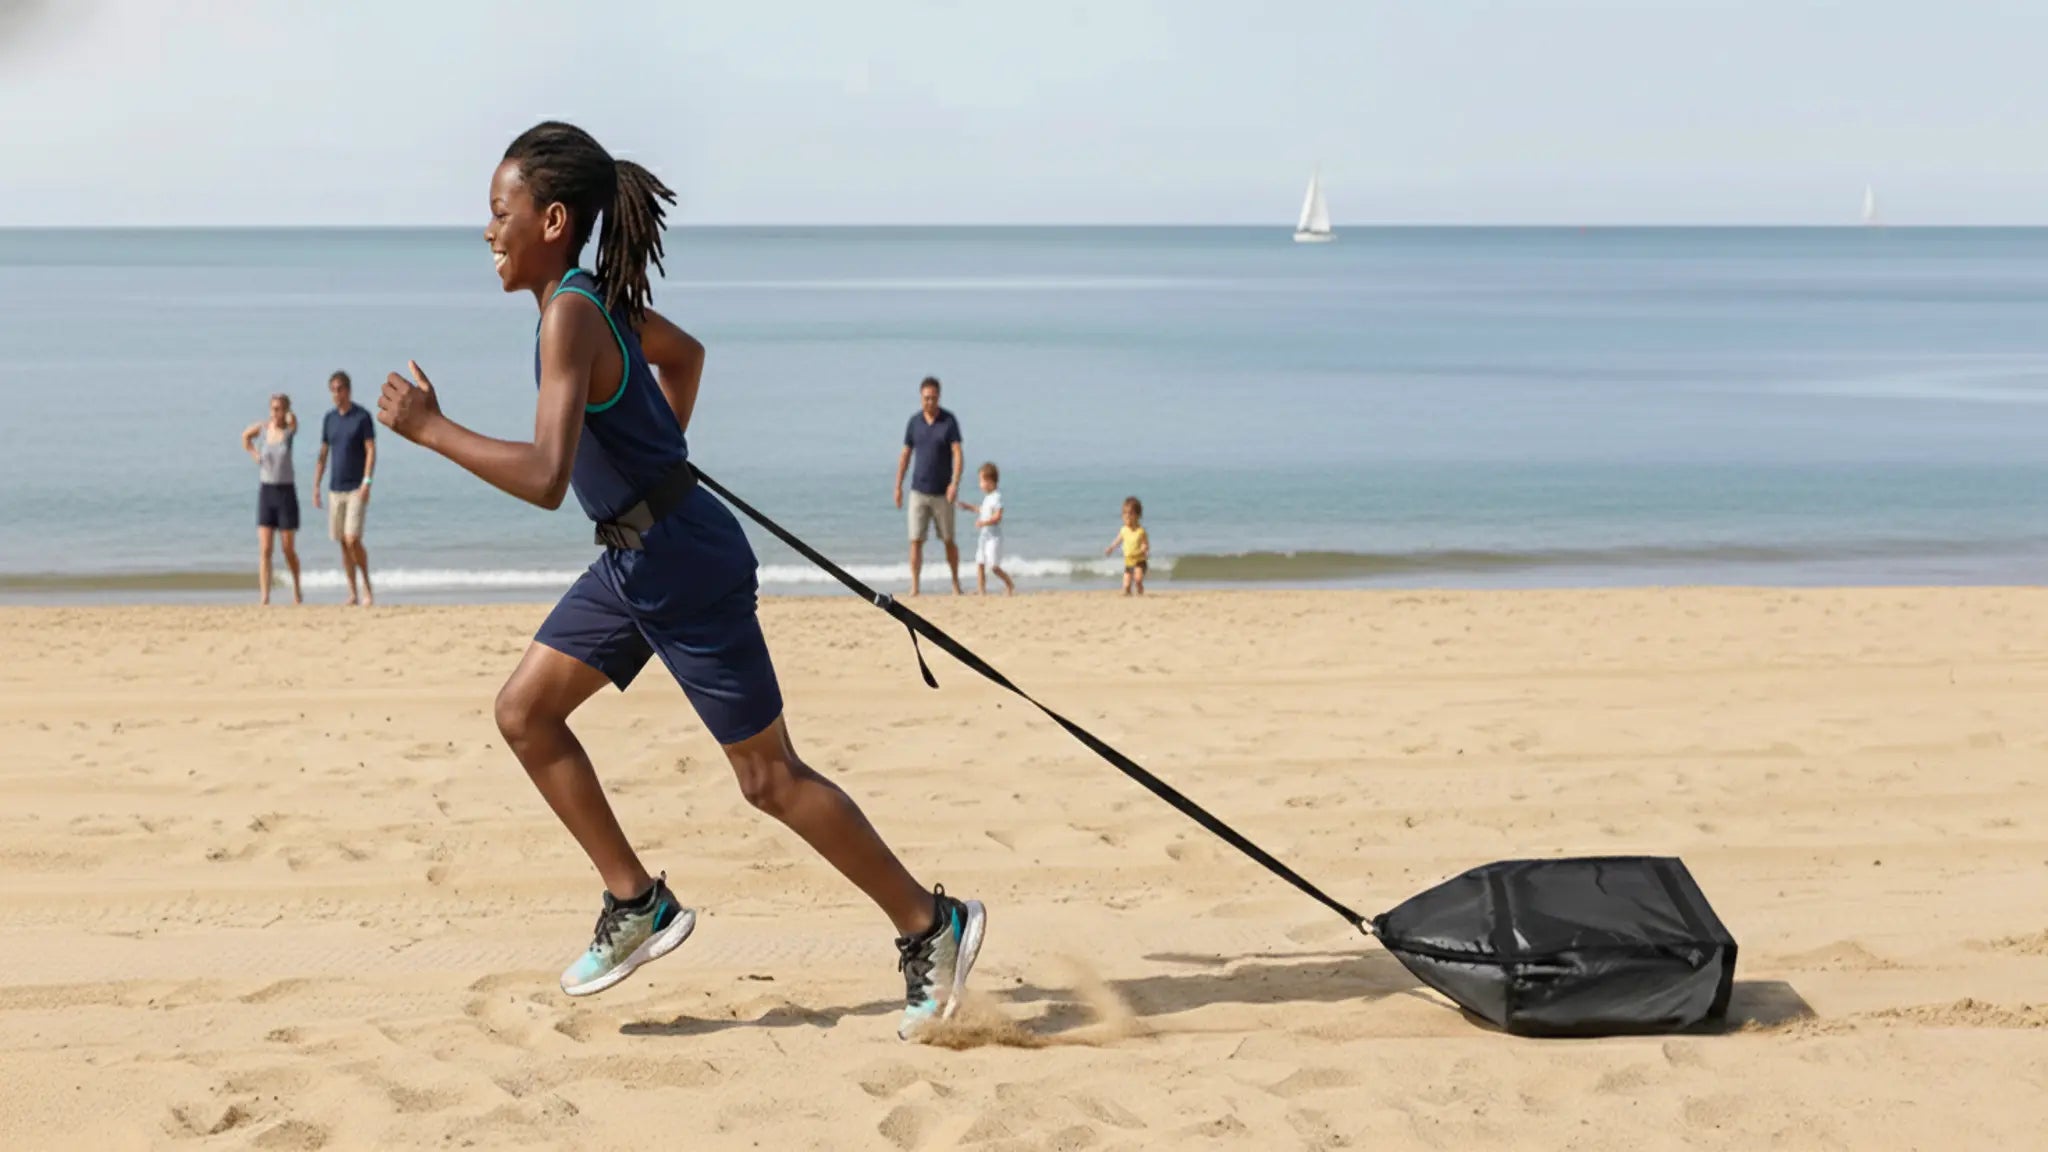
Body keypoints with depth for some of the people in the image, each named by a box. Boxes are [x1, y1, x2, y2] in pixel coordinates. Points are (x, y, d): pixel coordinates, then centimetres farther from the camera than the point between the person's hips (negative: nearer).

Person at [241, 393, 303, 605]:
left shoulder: (290, 430, -3)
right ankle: (264, 598, -10)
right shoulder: (262, 428, 3)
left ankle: (296, 590, 30)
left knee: (289, 550, 6)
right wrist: (255, 456, 9)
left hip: (286, 492, -1)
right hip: (265, 492, 1)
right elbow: (245, 436, 21)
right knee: (264, 550, -6)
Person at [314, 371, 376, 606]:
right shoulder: (329, 419, 11)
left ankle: (367, 588, 1)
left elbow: (371, 451, -10)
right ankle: (353, 594, 11)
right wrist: (316, 486, 9)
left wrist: (366, 483, -19)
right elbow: (323, 455, 15)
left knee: (353, 539, -15)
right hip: (335, 489, 6)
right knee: (342, 542, 5)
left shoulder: (362, 417, -6)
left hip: (356, 489, -6)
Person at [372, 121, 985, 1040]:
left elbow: (545, 479, -32)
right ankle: (637, 903, 17)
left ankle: (932, 926, 14)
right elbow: (684, 352, 26)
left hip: (682, 567, -10)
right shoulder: (594, 299, 6)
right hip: (633, 559, 10)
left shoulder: (569, 317, -22)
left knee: (770, 776, 1)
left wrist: (429, 427, -22)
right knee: (524, 712, 11)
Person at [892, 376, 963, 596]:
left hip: (942, 493, -2)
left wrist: (955, 483, -26)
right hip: (918, 491, 2)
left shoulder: (949, 420, -5)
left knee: (949, 541, 8)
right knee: (916, 541, -5)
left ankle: (956, 583, 23)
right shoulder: (914, 421, 4)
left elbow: (957, 454, -12)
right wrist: (898, 486, 7)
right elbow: (905, 455, 10)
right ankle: (914, 587, -4)